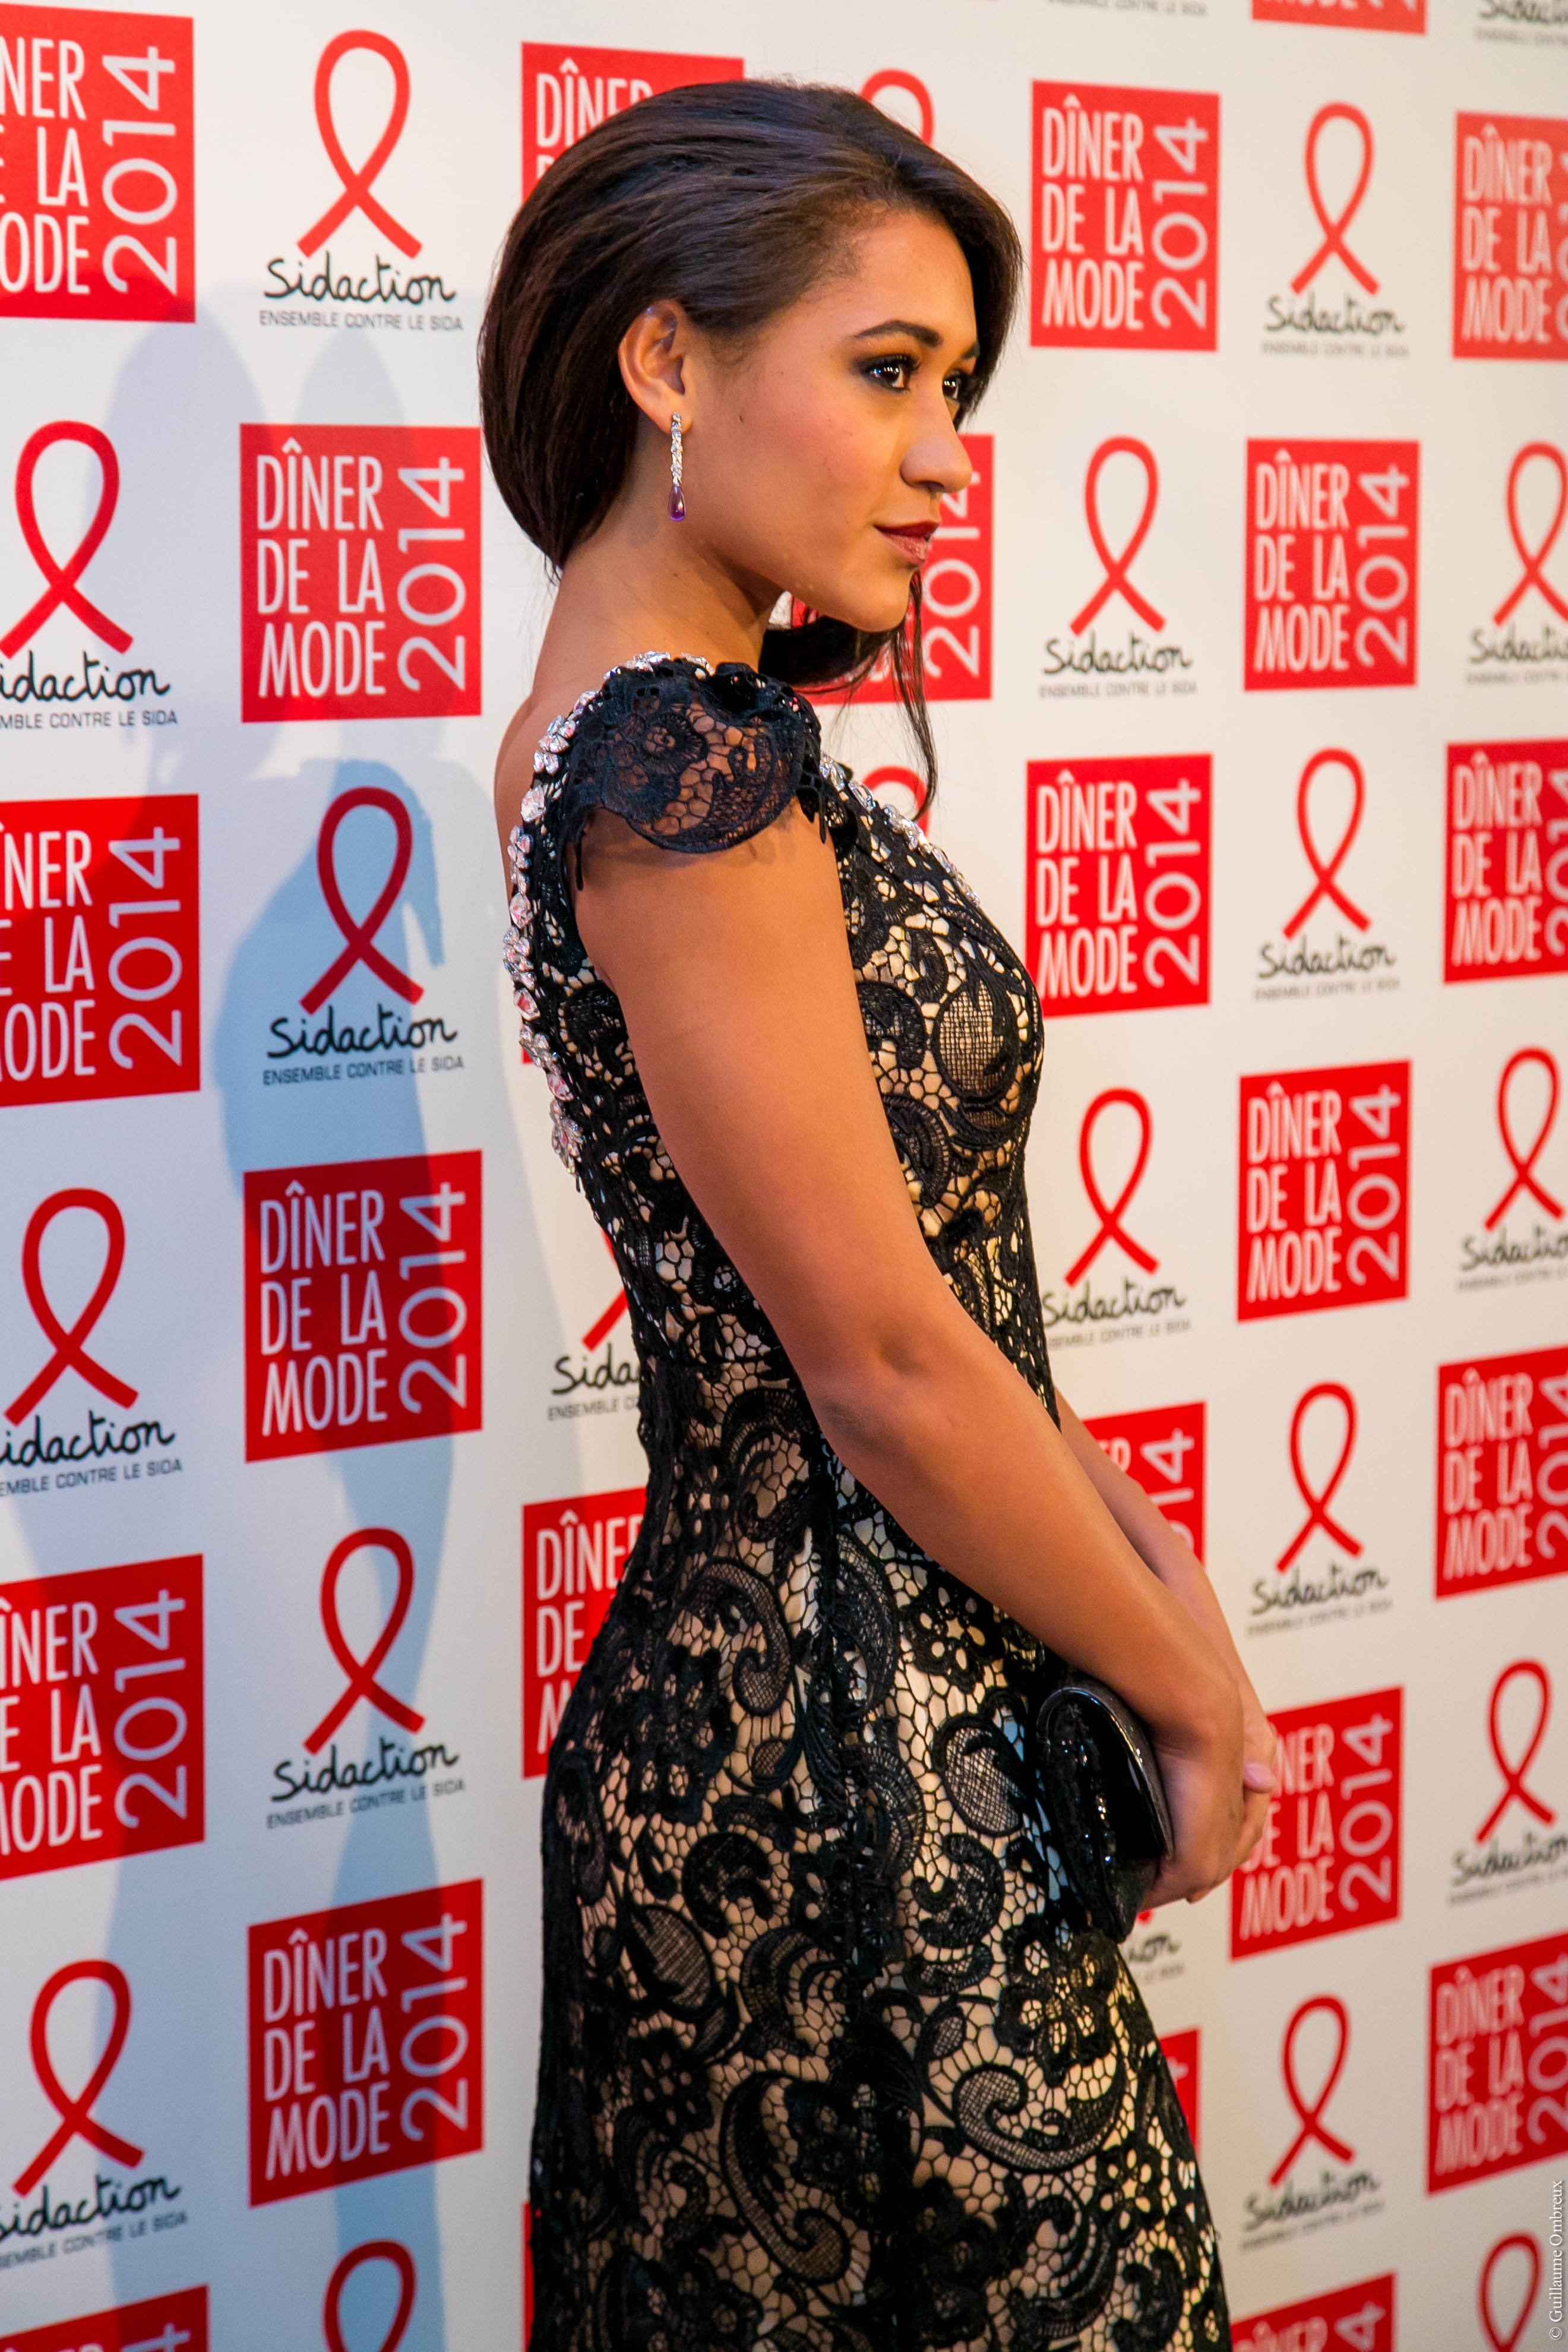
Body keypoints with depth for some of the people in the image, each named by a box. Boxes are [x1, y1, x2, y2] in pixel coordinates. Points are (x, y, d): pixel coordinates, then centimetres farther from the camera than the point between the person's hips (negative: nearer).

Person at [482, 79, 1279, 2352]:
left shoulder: (649, 726, 10)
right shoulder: (689, 761, -20)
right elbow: (885, 1361, -19)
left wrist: (1128, 1542, 5)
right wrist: (1186, 1677, -7)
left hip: (743, 1712, 9)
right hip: (859, 1770, -9)